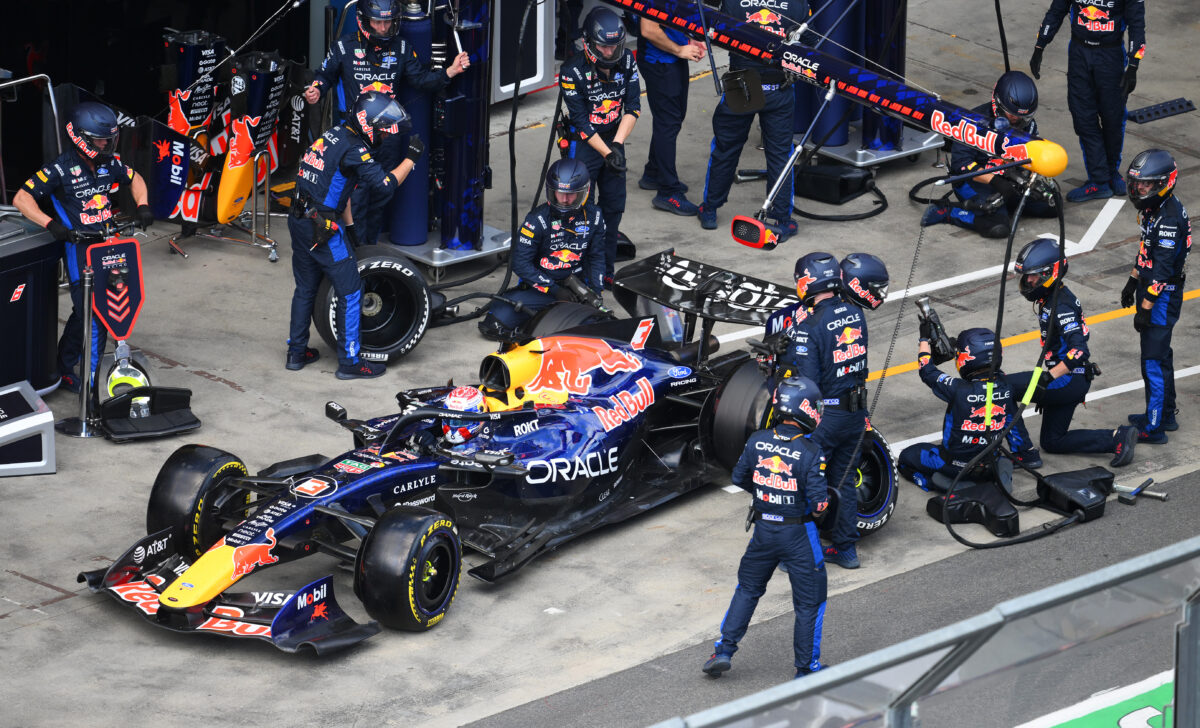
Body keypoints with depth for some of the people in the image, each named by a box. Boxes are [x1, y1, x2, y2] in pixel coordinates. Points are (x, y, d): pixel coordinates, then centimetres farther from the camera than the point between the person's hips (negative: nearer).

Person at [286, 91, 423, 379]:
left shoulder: (336, 135, 12)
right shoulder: (353, 149, -16)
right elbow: (386, 182, -18)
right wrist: (411, 158, -8)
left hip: (298, 220, 9)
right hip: (321, 226, -9)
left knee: (306, 287, 20)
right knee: (349, 290, 0)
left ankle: (296, 352, 27)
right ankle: (349, 361, 4)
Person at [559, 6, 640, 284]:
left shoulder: (626, 62, -6)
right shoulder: (573, 71, -21)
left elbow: (632, 107, -4)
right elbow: (581, 121, -18)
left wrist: (617, 144, -16)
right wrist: (606, 153, -22)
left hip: (614, 139, 5)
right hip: (583, 144, -5)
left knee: (614, 206, 9)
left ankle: (605, 269, 20)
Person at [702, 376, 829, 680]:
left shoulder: (757, 441, -7)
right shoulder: (810, 453, -20)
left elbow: (739, 478, 5)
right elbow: (819, 503, -21)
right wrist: (826, 495, 1)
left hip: (763, 529, 4)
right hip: (798, 534, -4)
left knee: (748, 589, 23)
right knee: (809, 602, 11)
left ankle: (724, 651, 20)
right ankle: (806, 668, 16)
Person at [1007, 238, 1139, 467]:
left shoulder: (1060, 305, -22)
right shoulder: (1048, 298, 10)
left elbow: (1079, 351, -32)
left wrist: (1048, 377, -36)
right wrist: (1048, 376, 30)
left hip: (1069, 380, -11)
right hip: (1069, 381, 11)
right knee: (1052, 441, 20)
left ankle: (1024, 453, -12)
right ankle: (1117, 438, 14)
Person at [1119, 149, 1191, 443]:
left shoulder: (1168, 219, -26)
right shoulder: (1153, 208, 5)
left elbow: (1162, 270, -27)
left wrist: (1145, 308, -24)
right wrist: (1132, 282, 28)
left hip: (1163, 297, -10)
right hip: (1150, 290, 10)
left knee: (1154, 360, -6)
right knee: (1160, 354, 20)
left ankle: (1154, 428, -1)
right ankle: (1166, 414, 33)